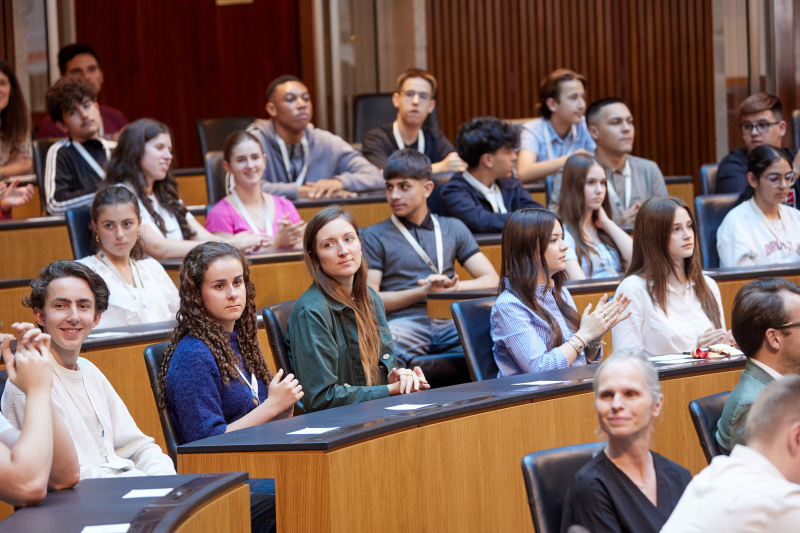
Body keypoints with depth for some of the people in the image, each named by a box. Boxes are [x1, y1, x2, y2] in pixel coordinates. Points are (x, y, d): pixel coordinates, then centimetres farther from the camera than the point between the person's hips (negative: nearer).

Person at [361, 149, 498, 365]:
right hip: (404, 322, -3)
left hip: (449, 322, 3)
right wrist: (424, 291, -8)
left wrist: (454, 288, -5)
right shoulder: (373, 236, 15)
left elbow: (492, 281, 15)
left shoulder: (452, 229, 23)